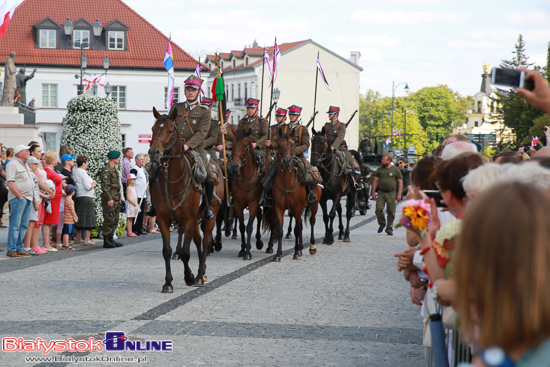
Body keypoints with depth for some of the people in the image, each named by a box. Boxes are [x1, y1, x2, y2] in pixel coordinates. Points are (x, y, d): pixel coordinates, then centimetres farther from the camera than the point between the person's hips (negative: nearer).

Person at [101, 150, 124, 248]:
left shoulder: (113, 169, 17)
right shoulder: (106, 170, -14)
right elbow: (105, 186, -20)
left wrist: (119, 196, 22)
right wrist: (109, 199, -23)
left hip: (115, 199, 10)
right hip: (109, 200, -10)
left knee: (114, 221, 12)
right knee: (109, 220, -8)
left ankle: (111, 239, 19)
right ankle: (106, 241, -4)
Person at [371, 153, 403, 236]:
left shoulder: (395, 169, 3)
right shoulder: (380, 170, 10)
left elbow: (400, 182, 4)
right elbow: (375, 181, 12)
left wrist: (399, 194, -3)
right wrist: (373, 192, 5)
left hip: (391, 193, -2)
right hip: (381, 192, 2)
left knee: (391, 212, -1)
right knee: (379, 209, -10)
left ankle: (389, 228, 11)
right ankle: (382, 224, 14)